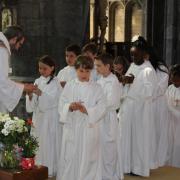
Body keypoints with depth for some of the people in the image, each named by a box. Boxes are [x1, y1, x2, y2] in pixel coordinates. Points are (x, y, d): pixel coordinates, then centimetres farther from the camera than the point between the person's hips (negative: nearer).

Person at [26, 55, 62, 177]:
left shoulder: (56, 83, -6)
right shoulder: (38, 81, 9)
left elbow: (52, 101, -17)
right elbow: (33, 104, 6)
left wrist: (40, 93, -29)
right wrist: (30, 95, -15)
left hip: (51, 119, -5)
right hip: (39, 118, 5)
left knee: (50, 144, -1)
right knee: (38, 144, 9)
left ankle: (50, 170, 10)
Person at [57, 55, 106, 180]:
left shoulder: (96, 88, 3)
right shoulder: (69, 86, 6)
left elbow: (102, 108, -6)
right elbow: (61, 105, 1)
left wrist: (87, 110, -21)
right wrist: (70, 106, -20)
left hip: (89, 128, -1)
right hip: (71, 127, 1)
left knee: (87, 158, 2)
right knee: (70, 157, 3)